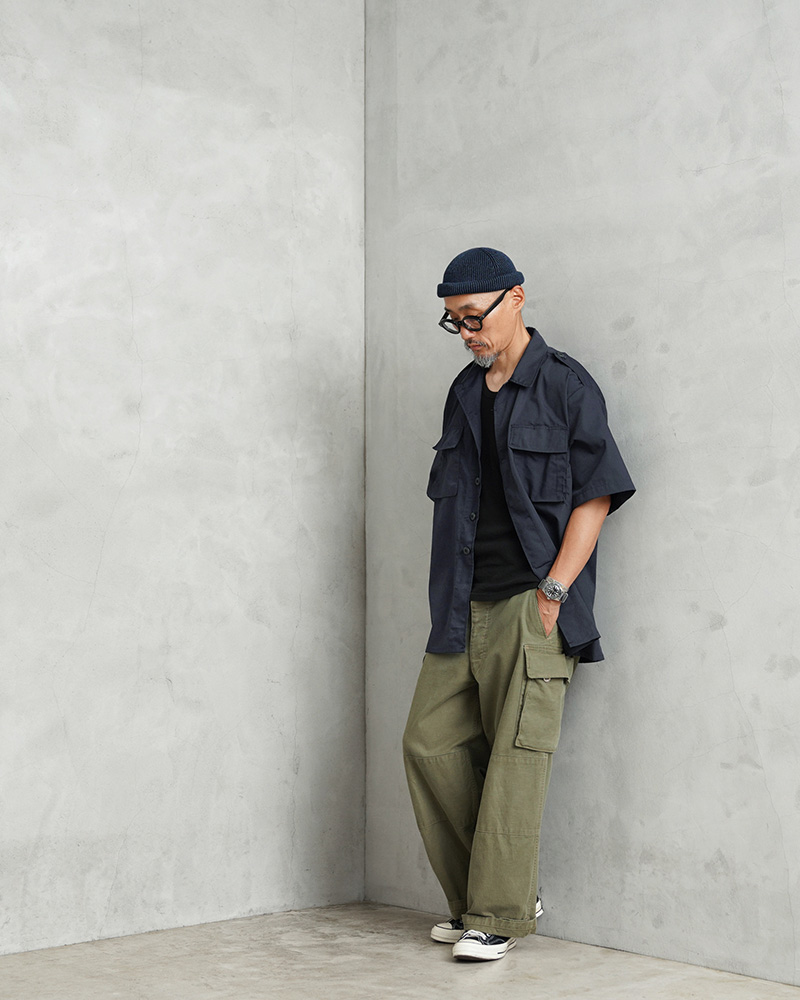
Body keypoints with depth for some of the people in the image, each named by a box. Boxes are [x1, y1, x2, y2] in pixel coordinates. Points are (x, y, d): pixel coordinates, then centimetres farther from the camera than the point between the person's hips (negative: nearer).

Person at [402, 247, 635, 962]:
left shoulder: (566, 386, -3)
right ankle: (476, 896, 15)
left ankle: (500, 914, 1)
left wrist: (554, 589, -13)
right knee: (430, 742, 3)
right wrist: (451, 592, 10)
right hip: (465, 607, 7)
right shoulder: (464, 393, 16)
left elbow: (596, 496, -7)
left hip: (531, 603, -7)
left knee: (515, 755, -7)